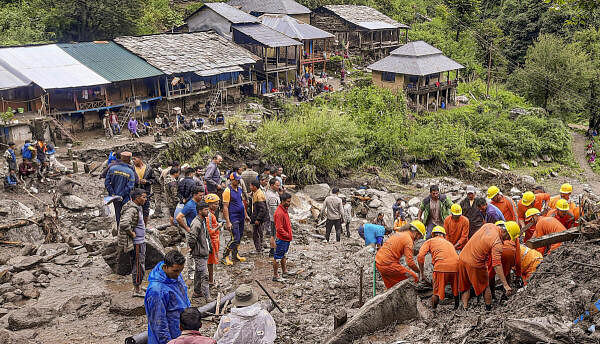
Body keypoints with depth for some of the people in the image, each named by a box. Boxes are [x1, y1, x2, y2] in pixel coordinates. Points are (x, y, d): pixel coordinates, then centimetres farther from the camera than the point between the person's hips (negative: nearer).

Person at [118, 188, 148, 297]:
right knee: (139, 265, -3)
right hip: (136, 243, -10)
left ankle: (137, 287, 30)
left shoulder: (138, 207, 10)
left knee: (137, 265, 18)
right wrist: (132, 234, -23)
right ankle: (136, 290, 6)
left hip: (140, 241, 10)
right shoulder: (132, 210, -22)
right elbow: (124, 224, -36)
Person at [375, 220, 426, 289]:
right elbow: (410, 262, -16)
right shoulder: (408, 240, -10)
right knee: (414, 278, -5)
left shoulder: (398, 234, 18)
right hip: (388, 265, -10)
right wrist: (419, 271, 1)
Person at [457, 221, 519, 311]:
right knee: (485, 286, 17)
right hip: (474, 264, -6)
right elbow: (497, 265, -26)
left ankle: (465, 308, 19)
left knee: (465, 286, 19)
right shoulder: (497, 243, -20)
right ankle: (488, 308, 27)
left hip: (462, 257, 6)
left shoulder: (488, 225, 0)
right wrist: (505, 285, -25)